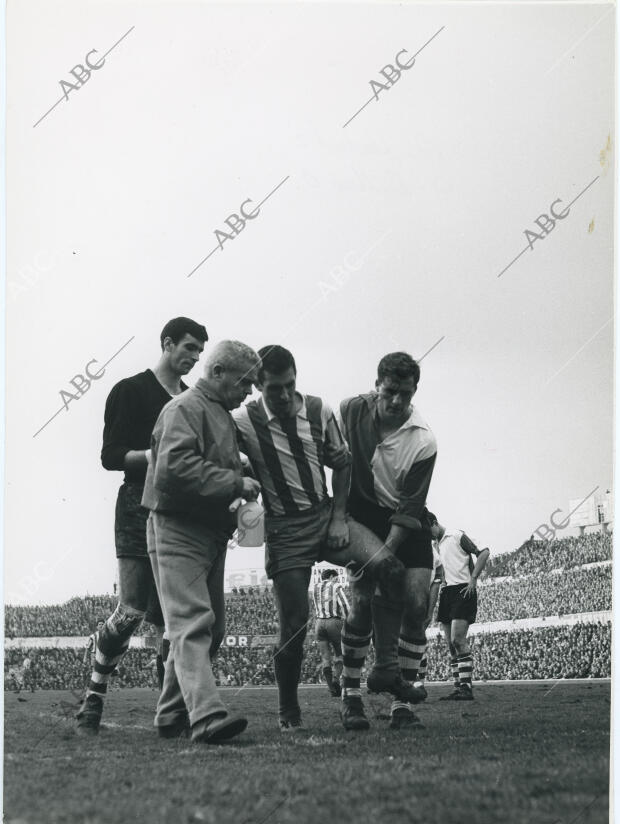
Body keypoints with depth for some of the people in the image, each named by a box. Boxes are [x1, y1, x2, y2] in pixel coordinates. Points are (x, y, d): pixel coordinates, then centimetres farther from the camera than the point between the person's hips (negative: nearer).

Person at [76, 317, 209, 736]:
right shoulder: (130, 391, 1)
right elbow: (111, 456, -5)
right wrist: (154, 454, -21)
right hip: (141, 508, -6)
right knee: (133, 609, -11)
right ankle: (93, 700, 3)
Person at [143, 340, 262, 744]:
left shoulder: (222, 415, 21)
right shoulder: (185, 409, -10)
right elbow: (174, 467, -25)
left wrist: (242, 476, 15)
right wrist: (235, 483, -21)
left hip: (211, 534, 10)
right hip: (178, 532, -10)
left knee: (211, 629, 11)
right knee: (193, 623, -17)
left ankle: (172, 715, 19)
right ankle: (207, 715, -26)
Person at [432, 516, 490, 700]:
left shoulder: (457, 536, -4)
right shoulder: (438, 545, 19)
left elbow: (484, 553, -11)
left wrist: (473, 579, -14)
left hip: (462, 590, -8)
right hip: (447, 592, 8)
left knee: (458, 639, -17)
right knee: (450, 644, 3)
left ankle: (466, 687, -17)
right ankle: (457, 688, 5)